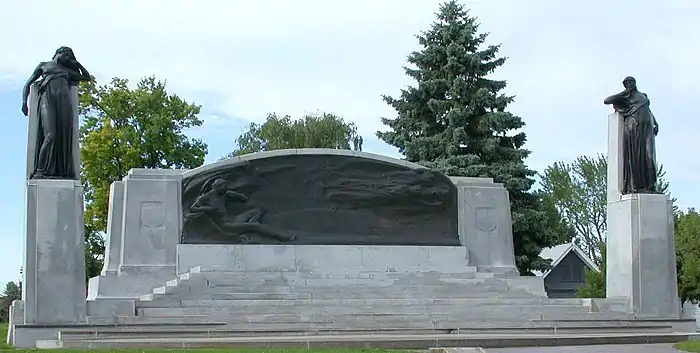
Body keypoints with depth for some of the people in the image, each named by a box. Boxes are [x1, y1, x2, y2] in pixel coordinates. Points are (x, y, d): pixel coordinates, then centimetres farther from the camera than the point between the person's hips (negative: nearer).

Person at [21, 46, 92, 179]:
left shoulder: (67, 70, 33)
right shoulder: (43, 65, 25)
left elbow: (87, 77, 42)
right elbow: (28, 84, 20)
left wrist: (77, 64, 36)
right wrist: (24, 102, 4)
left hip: (64, 99, 3)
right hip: (47, 97, -3)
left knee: (65, 136, -15)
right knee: (51, 135, -23)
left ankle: (63, 171, -24)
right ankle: (40, 171, -26)